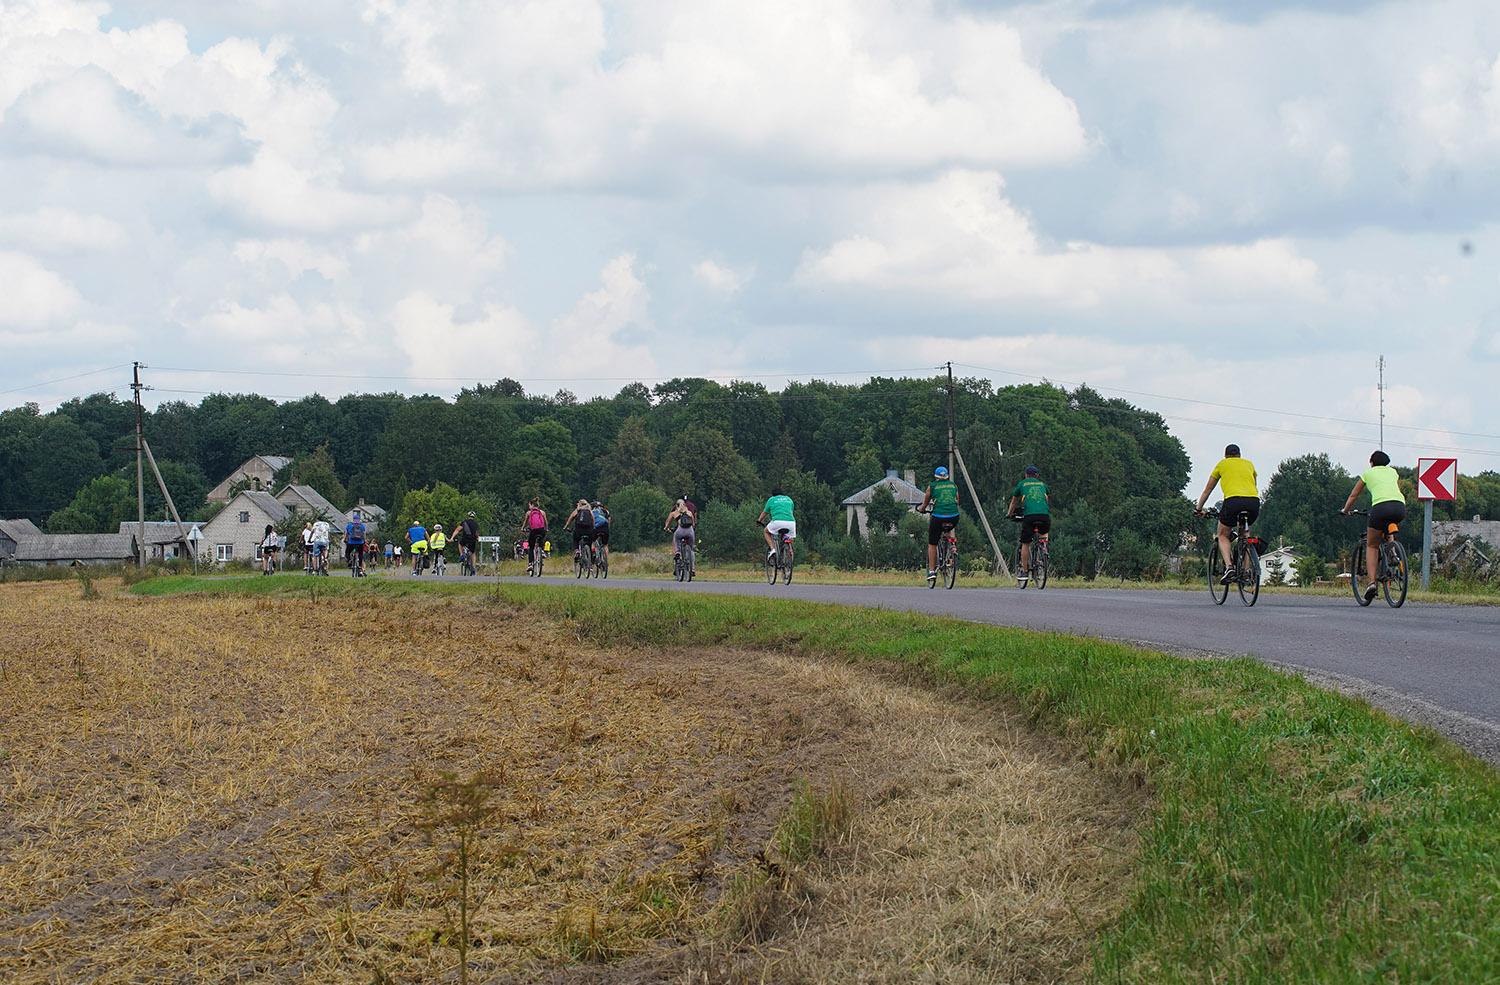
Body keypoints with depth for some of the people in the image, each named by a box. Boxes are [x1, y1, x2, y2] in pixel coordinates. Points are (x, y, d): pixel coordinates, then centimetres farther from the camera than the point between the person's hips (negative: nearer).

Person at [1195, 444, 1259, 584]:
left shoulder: (1222, 464, 23)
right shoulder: (1249, 464, 29)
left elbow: (1208, 489, 31)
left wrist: (1198, 508, 43)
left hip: (1233, 500, -3)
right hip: (1254, 501, 3)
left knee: (1223, 535, 18)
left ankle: (1229, 567, -8)